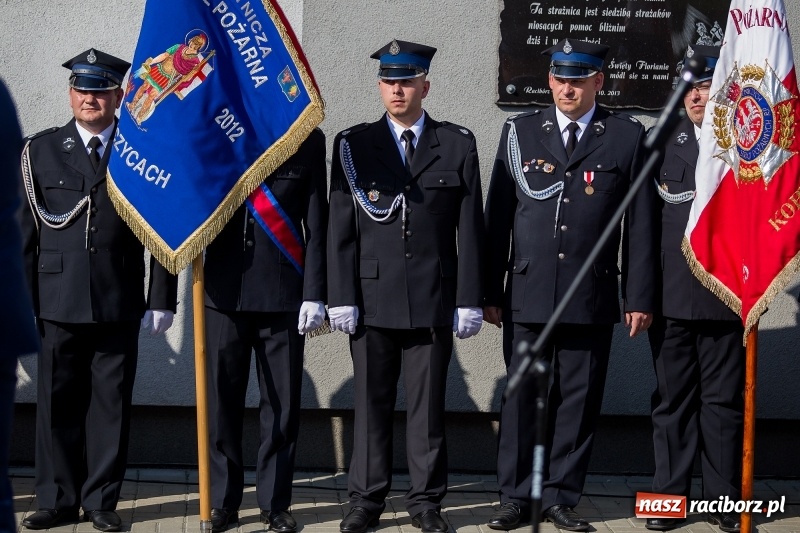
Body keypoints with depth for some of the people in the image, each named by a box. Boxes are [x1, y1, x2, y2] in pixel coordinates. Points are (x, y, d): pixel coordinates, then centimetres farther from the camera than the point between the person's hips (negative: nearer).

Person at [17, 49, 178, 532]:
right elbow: (25, 230, 8)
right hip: (59, 303, 1)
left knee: (111, 403, 4)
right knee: (58, 403, 4)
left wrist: (162, 301, 0)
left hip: (120, 306, -1)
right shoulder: (42, 151, 8)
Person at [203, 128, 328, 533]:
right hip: (223, 292, 1)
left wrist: (314, 293, -4)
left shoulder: (308, 139, 2)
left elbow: (316, 224, 1)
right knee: (221, 401, 6)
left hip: (284, 296, 0)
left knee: (282, 404, 5)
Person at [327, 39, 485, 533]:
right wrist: (341, 298, -4)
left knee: (428, 405, 6)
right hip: (373, 298, 0)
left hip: (434, 300, 0)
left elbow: (470, 229, 3)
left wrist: (469, 301, -2)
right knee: (372, 404, 6)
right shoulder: (353, 144, 5)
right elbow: (341, 228, 3)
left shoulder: (458, 144, 5)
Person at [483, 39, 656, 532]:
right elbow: (498, 217, 7)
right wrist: (491, 292, 4)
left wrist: (640, 297, -1)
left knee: (579, 400, 4)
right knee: (522, 399, 4)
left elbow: (640, 224, 3)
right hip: (527, 296, 1)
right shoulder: (519, 131, 7)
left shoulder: (628, 136, 4)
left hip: (592, 298, -1)